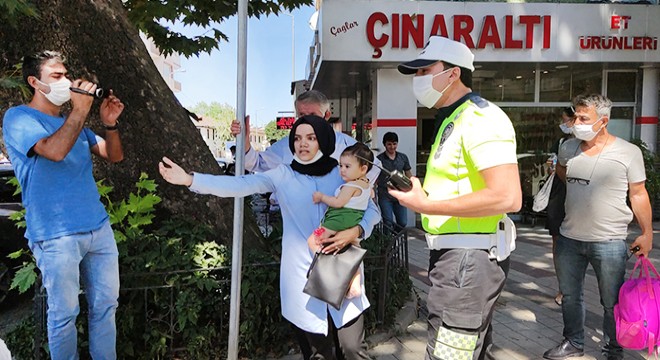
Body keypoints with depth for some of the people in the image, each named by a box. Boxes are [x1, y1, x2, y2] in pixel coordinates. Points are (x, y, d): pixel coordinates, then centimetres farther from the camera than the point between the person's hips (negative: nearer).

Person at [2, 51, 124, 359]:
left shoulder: (73, 121, 16)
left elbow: (114, 156, 14)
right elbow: (55, 151, -22)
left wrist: (110, 123, -2)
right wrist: (80, 109, -15)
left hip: (98, 228, 6)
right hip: (57, 236, -6)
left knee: (105, 306, 11)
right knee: (64, 314, 4)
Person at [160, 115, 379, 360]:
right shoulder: (283, 175, -1)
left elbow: (372, 210, 4)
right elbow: (241, 185, -12)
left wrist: (356, 231, -17)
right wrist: (190, 179, -22)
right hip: (303, 274, 0)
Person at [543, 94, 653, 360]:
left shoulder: (629, 152, -7)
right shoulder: (568, 148, 2)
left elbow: (638, 194, -2)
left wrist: (647, 233, -3)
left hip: (609, 241, -4)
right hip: (569, 238, 4)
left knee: (612, 303, 10)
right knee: (569, 296, 16)